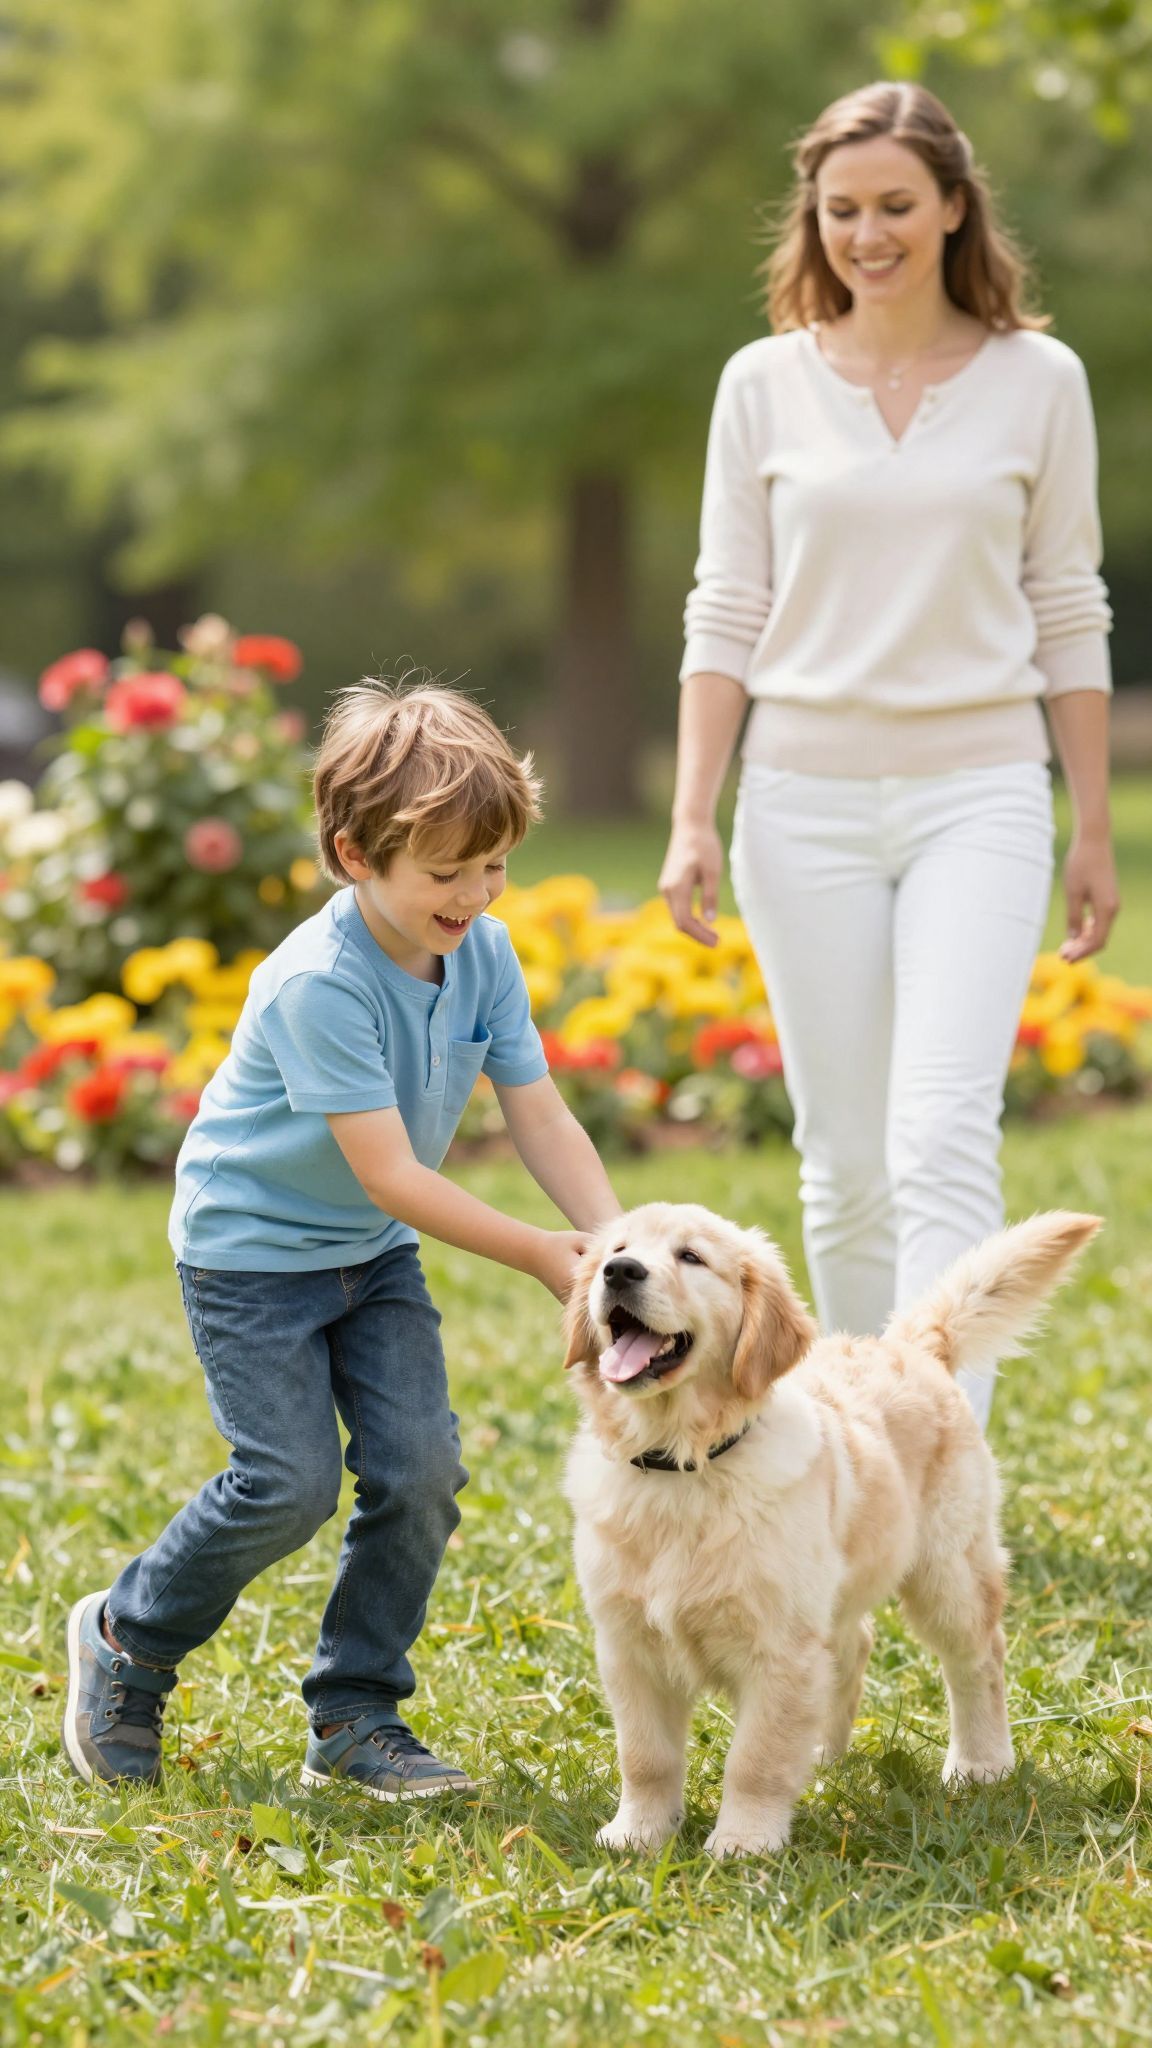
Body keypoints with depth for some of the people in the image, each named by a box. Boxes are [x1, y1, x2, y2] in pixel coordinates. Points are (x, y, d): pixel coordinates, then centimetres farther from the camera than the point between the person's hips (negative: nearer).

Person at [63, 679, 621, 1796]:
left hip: (375, 1252, 7)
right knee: (291, 1484, -12)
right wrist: (541, 1254, -29)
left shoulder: (484, 955, -7)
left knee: (422, 1469, -6)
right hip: (253, 1248, -6)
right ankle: (126, 1639, 14)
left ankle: (355, 1718, 9)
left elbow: (543, 1120, -6)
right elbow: (389, 1172, -30)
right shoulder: (317, 984, -29)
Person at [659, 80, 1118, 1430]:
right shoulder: (766, 383, 4)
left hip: (978, 792, -2)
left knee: (943, 1135, -16)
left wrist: (1094, 831, 7)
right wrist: (691, 821, -2)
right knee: (842, 1158, 6)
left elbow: (1068, 613, 7)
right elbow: (725, 613, 6)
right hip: (807, 796, 2)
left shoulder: (1036, 380, 2)